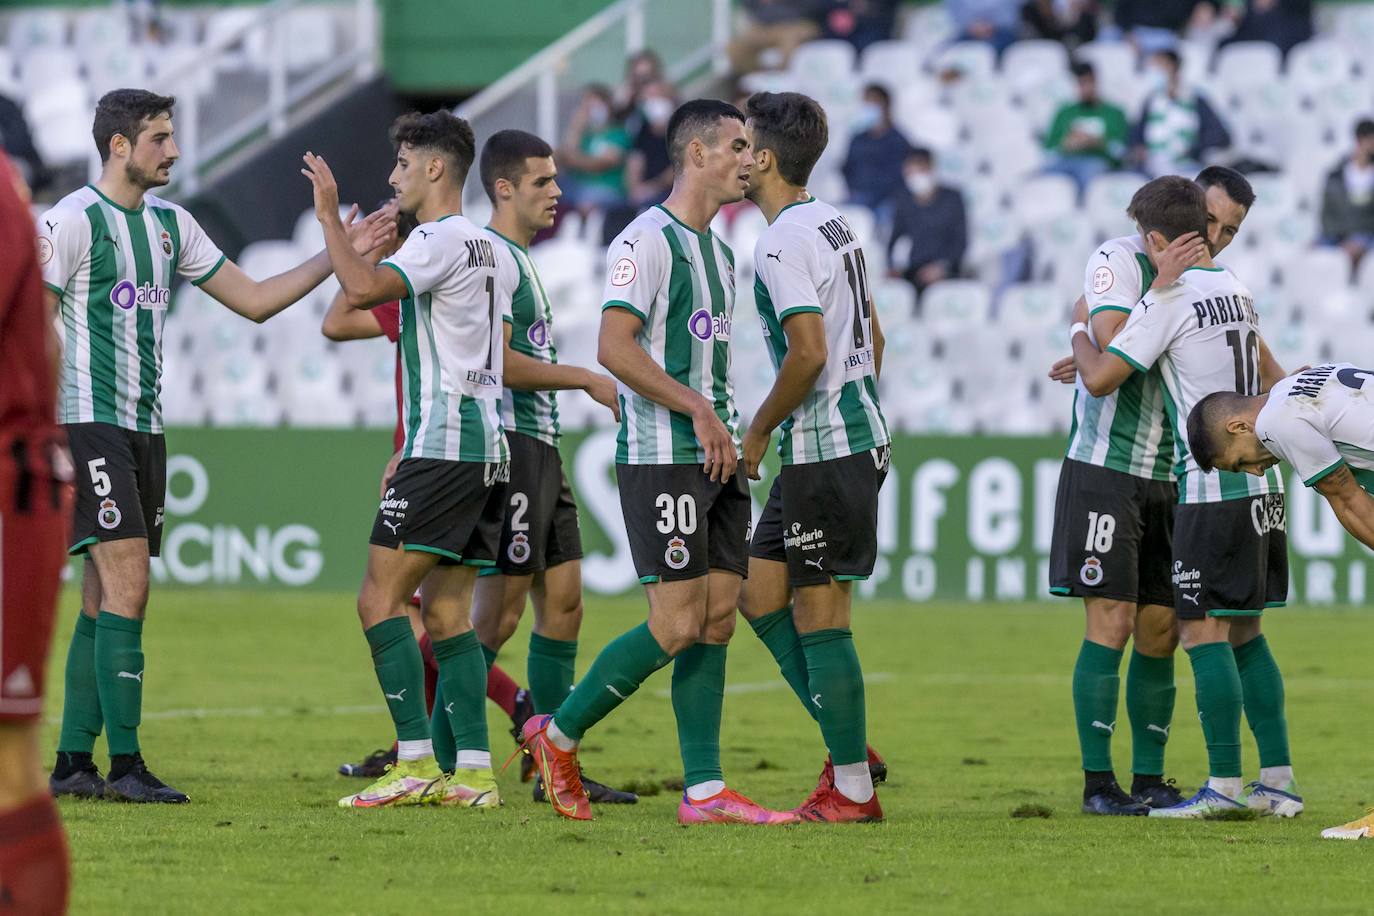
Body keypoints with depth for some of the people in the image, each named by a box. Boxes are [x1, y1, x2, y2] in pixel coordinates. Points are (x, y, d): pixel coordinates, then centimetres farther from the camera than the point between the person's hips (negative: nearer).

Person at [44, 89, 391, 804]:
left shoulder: (169, 224, 14)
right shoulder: (73, 220, -9)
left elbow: (254, 300, 18)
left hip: (144, 426, 8)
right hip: (87, 421, -8)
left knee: (104, 599, 7)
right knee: (127, 585, -14)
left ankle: (72, 763, 11)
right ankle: (124, 765, -14)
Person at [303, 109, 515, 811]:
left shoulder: (440, 239, -10)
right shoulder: (491, 250, 20)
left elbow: (364, 288, -26)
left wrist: (328, 214, -13)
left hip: (444, 446, -9)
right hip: (487, 447, 9)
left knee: (380, 599, -9)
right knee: (447, 613, 9)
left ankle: (415, 763, -16)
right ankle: (473, 772, 3)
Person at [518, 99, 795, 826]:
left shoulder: (717, 251, 18)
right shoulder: (647, 240, -10)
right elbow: (615, 347, -19)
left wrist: (731, 435, 17)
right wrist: (698, 410, -21)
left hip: (715, 459, 9)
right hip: (661, 459, -9)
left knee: (717, 621, 3)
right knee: (677, 625, -11)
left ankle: (705, 792, 4)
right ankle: (557, 736, 4)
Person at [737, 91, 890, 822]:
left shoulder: (782, 244, -16)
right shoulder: (835, 225, 14)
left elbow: (808, 353, -24)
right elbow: (871, 337, 21)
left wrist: (759, 431, -11)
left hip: (824, 453, -10)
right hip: (860, 432, 10)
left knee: (820, 617, -4)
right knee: (759, 592, 15)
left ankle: (852, 790, -1)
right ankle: (847, 745, 15)